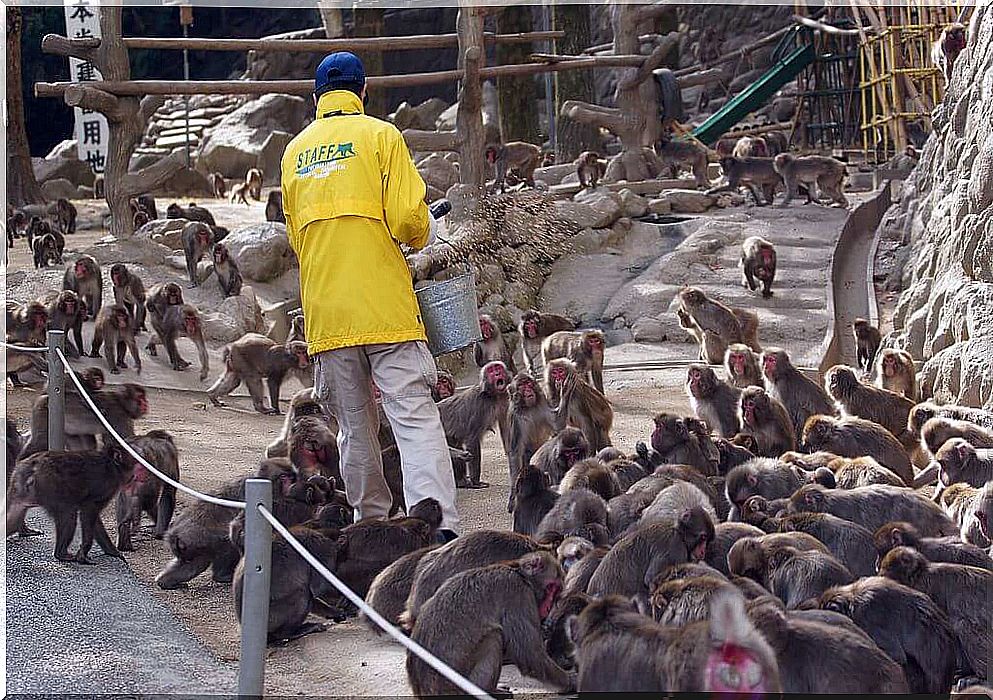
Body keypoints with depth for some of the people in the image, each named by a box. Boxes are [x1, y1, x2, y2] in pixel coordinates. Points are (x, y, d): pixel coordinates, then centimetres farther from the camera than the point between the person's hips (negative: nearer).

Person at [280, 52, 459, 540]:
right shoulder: (380, 135, 1)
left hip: (324, 312, 5)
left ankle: (372, 523, 18)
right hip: (384, 306, -4)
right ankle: (438, 525, -20)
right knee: (415, 415, -9)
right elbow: (408, 218, -8)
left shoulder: (294, 151, 16)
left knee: (354, 425, 12)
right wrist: (425, 236, 12)